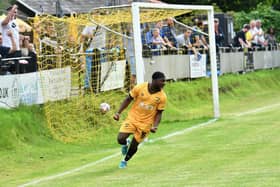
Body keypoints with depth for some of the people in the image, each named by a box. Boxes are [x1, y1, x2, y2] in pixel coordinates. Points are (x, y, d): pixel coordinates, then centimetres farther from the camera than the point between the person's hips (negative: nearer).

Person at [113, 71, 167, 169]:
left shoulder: (162, 97, -10)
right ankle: (125, 143, 24)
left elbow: (159, 113, -1)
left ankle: (125, 161, 34)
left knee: (134, 145, 3)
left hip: (145, 124, 0)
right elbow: (128, 99, 0)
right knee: (120, 139, -15)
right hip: (132, 118, 0)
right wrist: (118, 112, -8)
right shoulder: (140, 88, -12)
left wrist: (155, 126, -17)